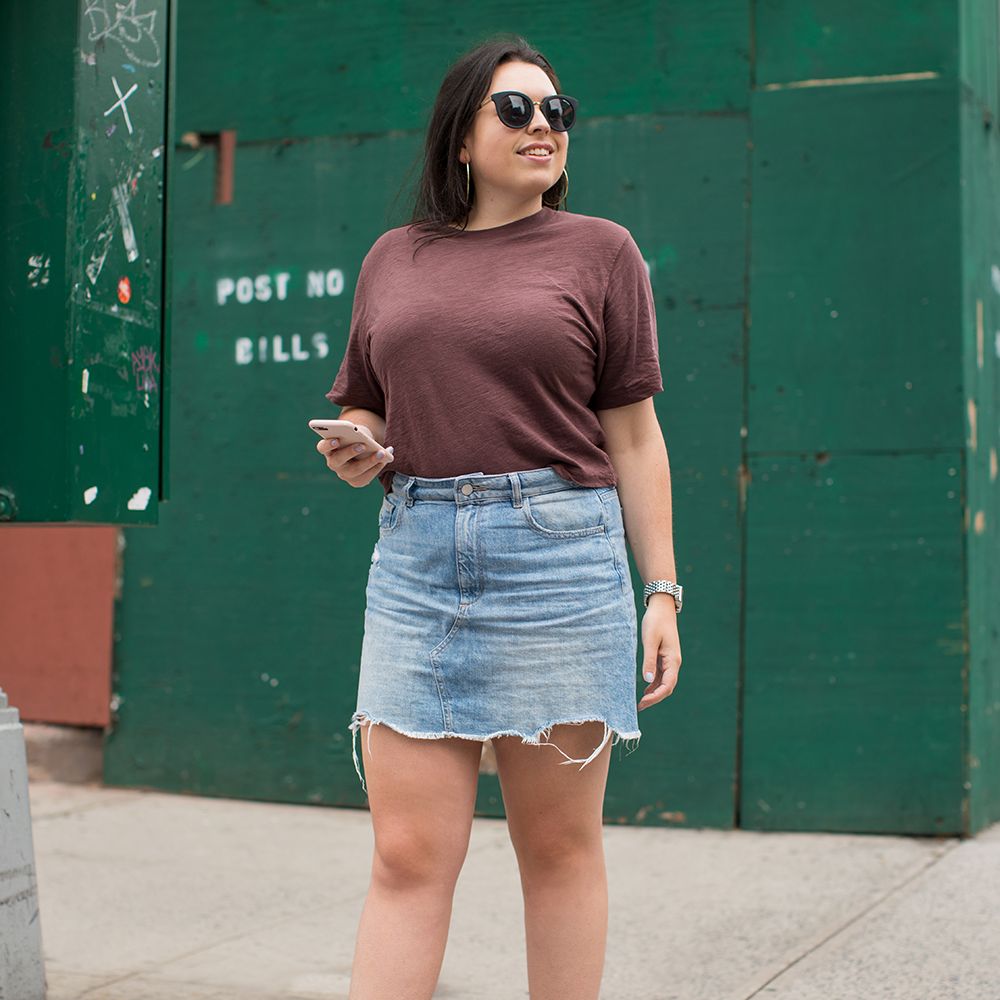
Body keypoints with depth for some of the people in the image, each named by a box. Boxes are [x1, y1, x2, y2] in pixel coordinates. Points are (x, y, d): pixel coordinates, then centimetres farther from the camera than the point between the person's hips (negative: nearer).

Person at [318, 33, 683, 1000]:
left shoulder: (599, 249, 7)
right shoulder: (392, 258, 15)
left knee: (559, 845, 6)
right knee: (407, 854, -1)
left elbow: (632, 433, 5)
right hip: (415, 559, 2)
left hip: (560, 556, -2)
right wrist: (358, 453, -1)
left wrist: (663, 591, -1)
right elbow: (366, 414, 23)